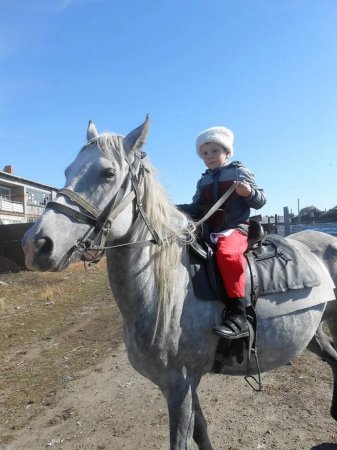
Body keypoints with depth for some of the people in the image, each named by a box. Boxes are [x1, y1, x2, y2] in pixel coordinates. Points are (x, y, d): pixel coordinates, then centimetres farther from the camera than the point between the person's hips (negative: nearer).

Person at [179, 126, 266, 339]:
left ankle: (238, 315, -37)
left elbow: (260, 201, 1)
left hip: (236, 228, -7)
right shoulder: (203, 181, 17)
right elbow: (196, 209, 19)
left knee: (227, 252, -37)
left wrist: (249, 192, -20)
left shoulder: (240, 172, 4)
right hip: (209, 232, 7)